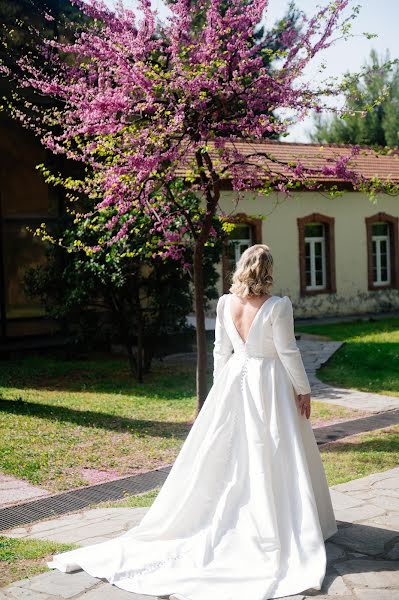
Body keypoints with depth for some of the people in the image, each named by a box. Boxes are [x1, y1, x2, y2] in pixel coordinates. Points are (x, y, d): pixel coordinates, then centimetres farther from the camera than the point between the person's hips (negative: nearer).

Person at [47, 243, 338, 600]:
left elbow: (221, 351, 6)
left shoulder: (226, 303, -1)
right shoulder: (277, 306, -16)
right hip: (269, 383, -4)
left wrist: (220, 388, 17)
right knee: (273, 458, 4)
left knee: (225, 451, 14)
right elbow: (288, 352, -12)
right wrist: (304, 390, -1)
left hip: (234, 381, 5)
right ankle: (285, 527, 12)